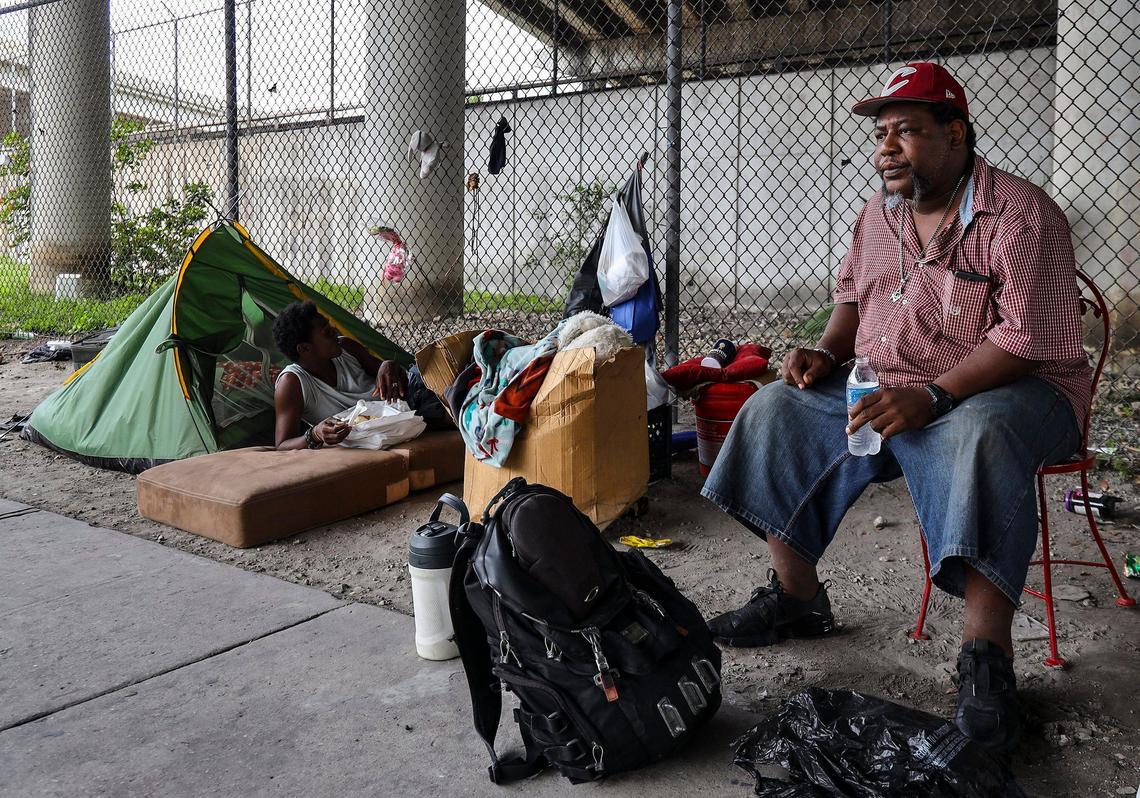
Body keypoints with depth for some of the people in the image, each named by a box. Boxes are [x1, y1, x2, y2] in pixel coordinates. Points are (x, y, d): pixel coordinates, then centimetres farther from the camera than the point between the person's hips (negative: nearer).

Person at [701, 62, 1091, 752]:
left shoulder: (1021, 215, -13)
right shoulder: (880, 215, 10)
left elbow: (1028, 338, -22)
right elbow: (853, 298, 21)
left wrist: (930, 397, -32)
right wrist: (827, 352, 0)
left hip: (1009, 389, -6)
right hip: (881, 387, 7)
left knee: (976, 435, -41)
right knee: (777, 410, -6)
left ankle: (988, 656, -33)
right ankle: (797, 596, 0)